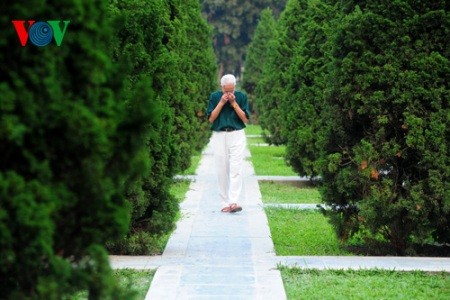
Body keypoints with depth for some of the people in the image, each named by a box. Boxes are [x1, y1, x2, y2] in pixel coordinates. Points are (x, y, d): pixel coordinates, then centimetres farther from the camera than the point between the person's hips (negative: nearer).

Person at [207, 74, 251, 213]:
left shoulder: (241, 96, 3)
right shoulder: (214, 97, 4)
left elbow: (245, 119, -1)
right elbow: (211, 118, -1)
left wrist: (234, 103, -10)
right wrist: (221, 103, -9)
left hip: (237, 136, -1)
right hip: (219, 137, 1)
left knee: (236, 170, -12)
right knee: (222, 171, 2)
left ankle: (233, 202, -19)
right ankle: (224, 203, 9)